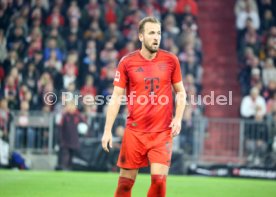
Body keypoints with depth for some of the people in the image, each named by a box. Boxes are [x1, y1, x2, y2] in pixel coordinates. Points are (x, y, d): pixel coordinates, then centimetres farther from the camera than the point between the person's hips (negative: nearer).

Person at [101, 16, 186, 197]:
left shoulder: (170, 60, 2)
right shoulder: (127, 62, -1)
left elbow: (181, 92, 12)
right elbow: (116, 97, 2)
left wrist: (178, 118, -3)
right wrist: (108, 130, -3)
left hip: (162, 132, 0)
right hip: (134, 132, 0)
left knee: (159, 179, -11)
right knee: (126, 181, 3)